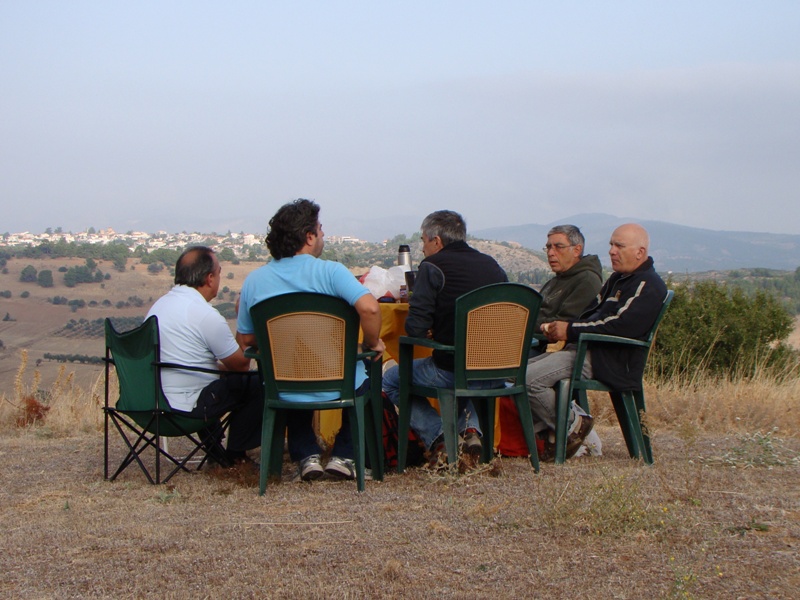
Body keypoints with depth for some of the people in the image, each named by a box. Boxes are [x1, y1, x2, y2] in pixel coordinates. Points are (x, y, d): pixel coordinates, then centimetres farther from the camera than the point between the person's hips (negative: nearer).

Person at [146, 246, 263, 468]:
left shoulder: (158, 305, 10)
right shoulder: (206, 315, -18)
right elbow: (241, 364, -8)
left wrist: (220, 365, 18)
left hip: (154, 401, 9)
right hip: (186, 407, -9)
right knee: (259, 384, -3)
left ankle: (213, 449, 28)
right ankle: (234, 453, 9)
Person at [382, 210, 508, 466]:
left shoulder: (433, 267, -6)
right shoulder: (491, 265, 11)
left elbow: (415, 327, -13)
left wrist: (430, 332, 12)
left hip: (451, 371, -6)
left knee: (391, 380, 20)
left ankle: (438, 437, 2)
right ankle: (470, 428, 15)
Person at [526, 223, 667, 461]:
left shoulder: (648, 286, -10)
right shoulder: (618, 279, 22)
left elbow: (620, 326, -21)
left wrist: (570, 330, -15)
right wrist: (559, 327, 0)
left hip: (609, 361, -11)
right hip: (584, 349, 11)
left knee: (530, 379, -23)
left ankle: (573, 424, -5)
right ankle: (548, 431, 2)